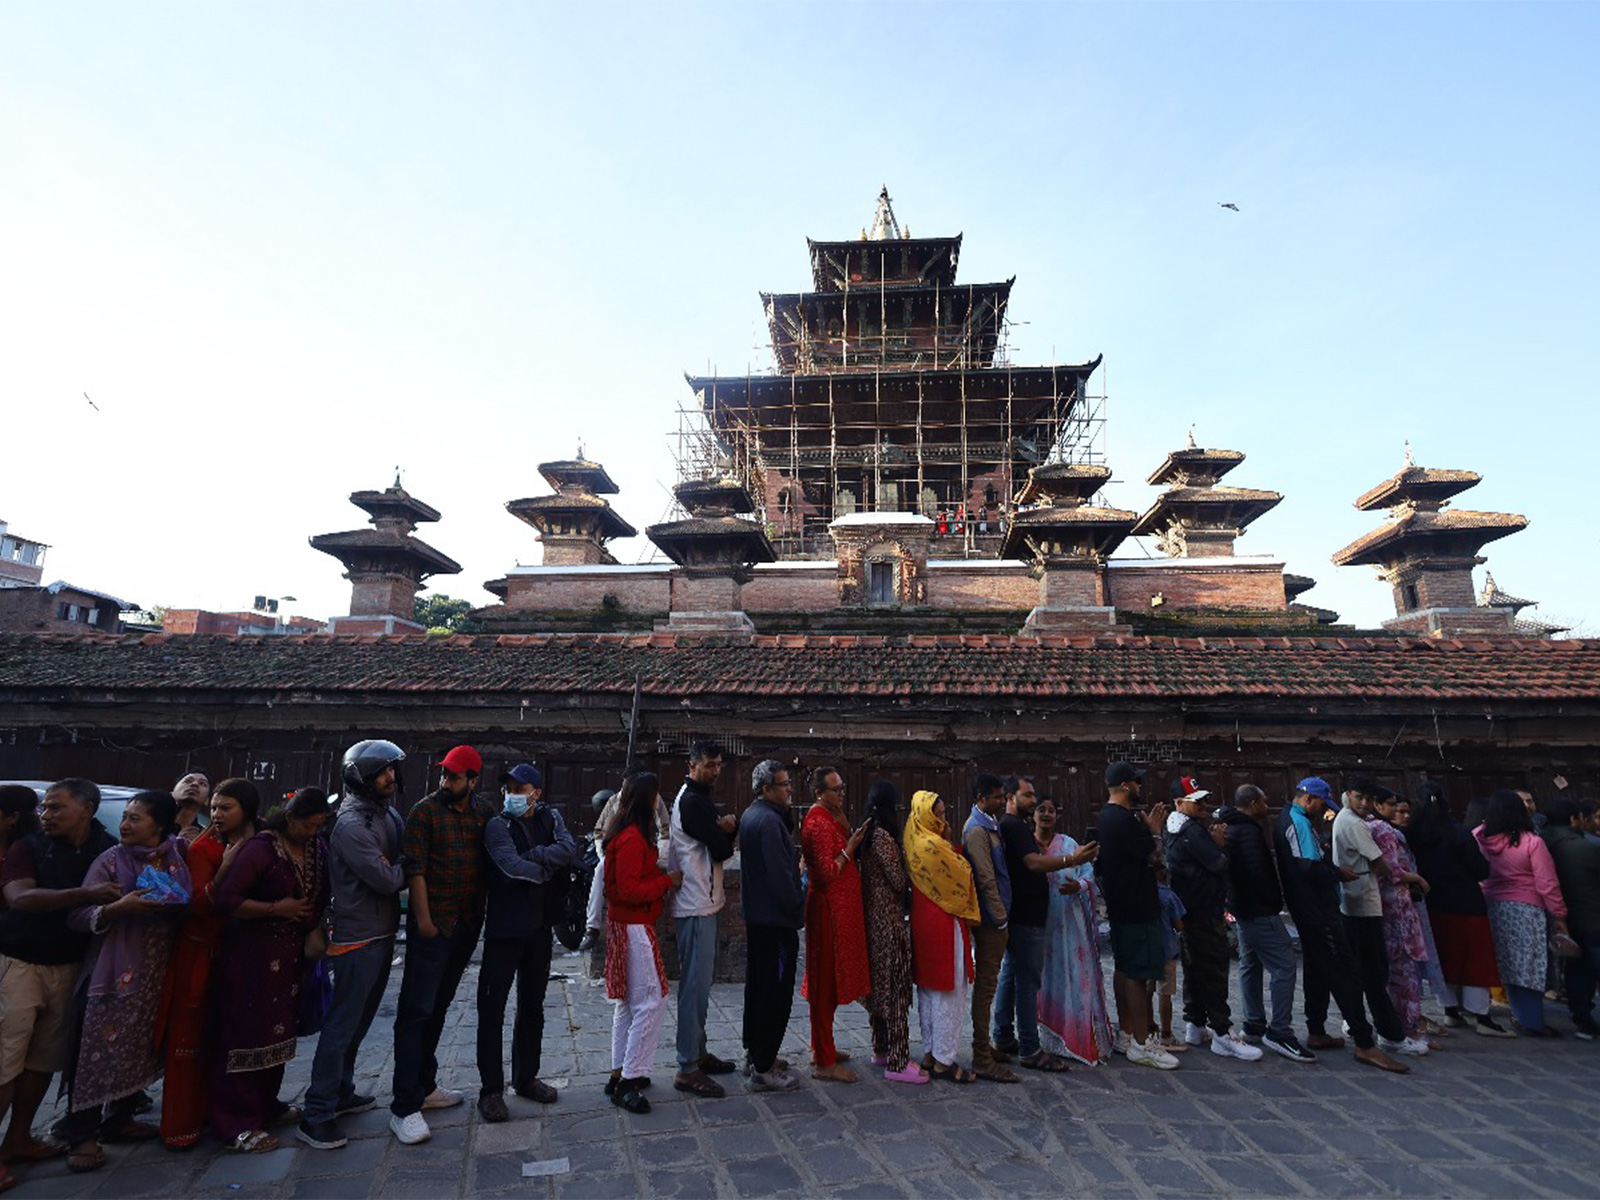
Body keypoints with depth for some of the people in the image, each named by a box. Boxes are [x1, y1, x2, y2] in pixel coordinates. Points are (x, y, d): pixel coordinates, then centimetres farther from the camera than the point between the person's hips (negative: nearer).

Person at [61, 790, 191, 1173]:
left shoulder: (176, 858, 1)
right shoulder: (110, 861, -6)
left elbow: (188, 908, 12)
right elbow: (77, 916, -11)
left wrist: (173, 906, -7)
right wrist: (118, 907, -25)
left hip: (157, 973, 3)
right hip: (113, 972, -3)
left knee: (140, 1049, 11)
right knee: (99, 1049, -2)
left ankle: (118, 1119, 27)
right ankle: (82, 1134, 12)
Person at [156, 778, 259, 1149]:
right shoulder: (203, 849, -8)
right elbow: (196, 905, -17)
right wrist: (224, 870, -29)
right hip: (199, 953, -3)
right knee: (189, 1038, 4)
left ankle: (208, 1110, 26)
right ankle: (180, 1125, 15)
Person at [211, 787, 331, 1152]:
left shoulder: (317, 848, 4)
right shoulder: (261, 848, -16)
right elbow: (226, 900, -18)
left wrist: (315, 928, 3)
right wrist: (277, 909, -19)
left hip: (292, 955, 6)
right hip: (253, 955, -6)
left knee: (276, 1032, 16)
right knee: (247, 1036, 1)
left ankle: (266, 1106, 32)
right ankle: (238, 1124, 13)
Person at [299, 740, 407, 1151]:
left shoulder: (389, 815, 9)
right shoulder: (351, 824, -20)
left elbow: (401, 864, 11)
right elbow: (386, 879, -23)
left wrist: (401, 866, -8)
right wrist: (408, 866, -7)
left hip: (383, 934, 9)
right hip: (357, 938, -9)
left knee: (358, 1021, 19)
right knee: (342, 1024, -2)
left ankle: (341, 1092, 33)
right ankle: (317, 1115, 8)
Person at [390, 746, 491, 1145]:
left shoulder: (485, 815, 4)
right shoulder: (426, 810, -9)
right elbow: (415, 868, -11)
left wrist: (483, 915, 6)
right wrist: (423, 918, -14)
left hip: (468, 925, 5)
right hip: (432, 924, -5)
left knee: (439, 1006, 16)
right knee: (416, 1010, -1)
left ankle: (424, 1086, 30)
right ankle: (405, 1107, 6)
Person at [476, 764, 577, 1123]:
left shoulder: (551, 818, 4)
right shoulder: (498, 826, -9)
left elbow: (570, 849, -13)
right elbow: (513, 866, -23)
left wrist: (531, 856, -22)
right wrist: (549, 867, -11)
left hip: (540, 927, 5)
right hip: (505, 928, -4)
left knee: (532, 1006, 17)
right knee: (492, 1008, 2)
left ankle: (526, 1077, 32)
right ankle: (491, 1089, 17)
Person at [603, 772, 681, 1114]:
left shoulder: (627, 834, 10)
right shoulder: (633, 839, -21)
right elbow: (629, 890, -24)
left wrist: (659, 873, 7)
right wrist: (667, 880, -16)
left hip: (625, 924, 11)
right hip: (634, 928, -11)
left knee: (629, 1002, 18)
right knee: (652, 1002, -6)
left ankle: (620, 1073, 27)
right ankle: (628, 1081, -1)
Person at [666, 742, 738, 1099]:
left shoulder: (696, 798, 15)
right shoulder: (694, 802, -18)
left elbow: (721, 841, 13)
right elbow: (722, 850, -19)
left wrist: (727, 827, -6)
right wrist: (728, 831, 0)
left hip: (702, 901, 11)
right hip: (696, 904, -11)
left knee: (700, 980, 18)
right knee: (696, 983, -5)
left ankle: (698, 1052, 30)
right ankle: (687, 1069, 4)